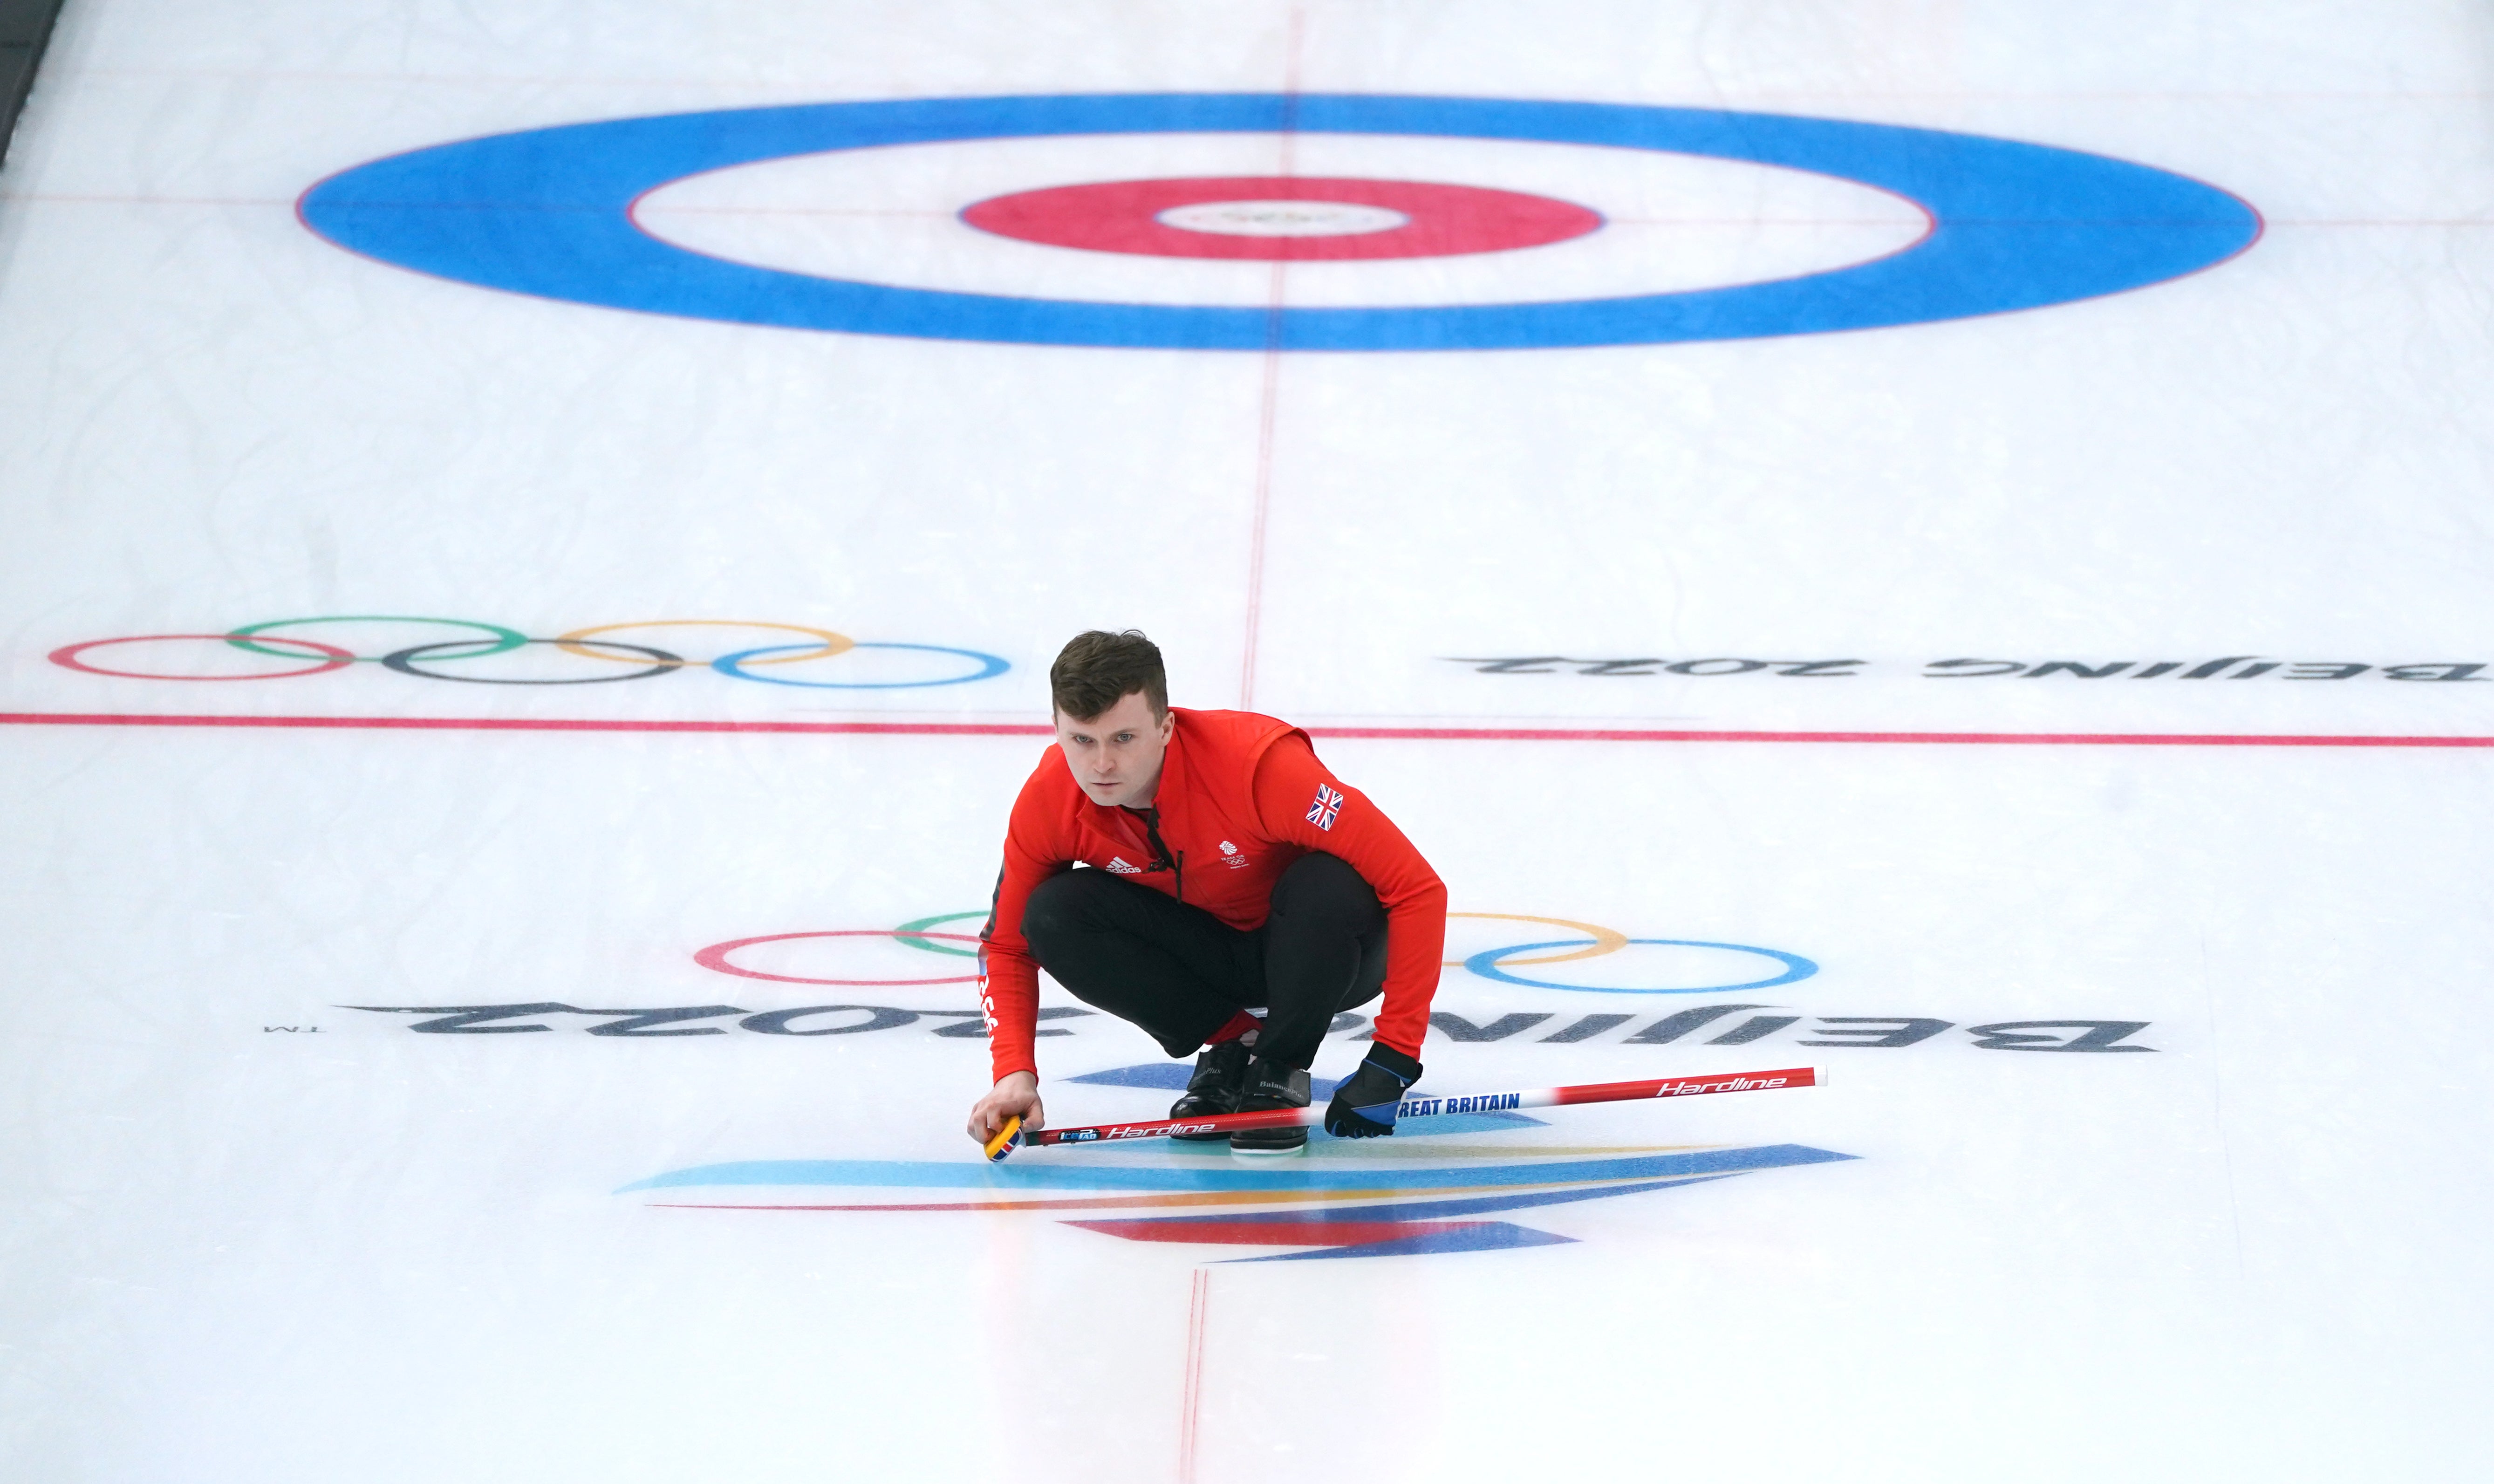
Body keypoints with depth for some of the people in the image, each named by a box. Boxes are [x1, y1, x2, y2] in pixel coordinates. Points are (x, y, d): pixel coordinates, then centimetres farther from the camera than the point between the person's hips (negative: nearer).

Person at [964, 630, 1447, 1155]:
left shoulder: (1258, 763, -36)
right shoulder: (1050, 800, -22)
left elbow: (1417, 889, -34)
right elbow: (1006, 944, -7)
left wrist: (1393, 1059, -34)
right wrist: (1015, 1073, -24)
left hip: (1315, 952, -3)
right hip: (1208, 948, 3)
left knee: (1328, 888, -37)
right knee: (1053, 916, -21)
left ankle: (1279, 1072, -9)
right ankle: (1232, 1043, -1)